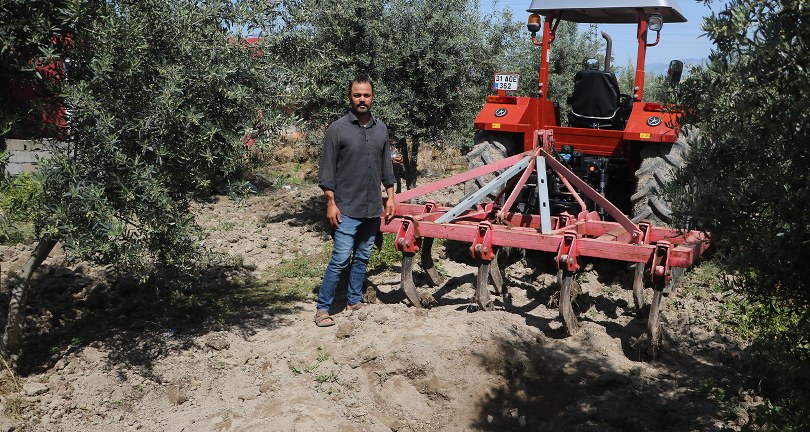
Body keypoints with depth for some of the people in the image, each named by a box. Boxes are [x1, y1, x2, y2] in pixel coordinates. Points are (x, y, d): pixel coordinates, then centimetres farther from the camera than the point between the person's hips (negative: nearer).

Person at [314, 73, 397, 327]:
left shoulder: (381, 129, 9)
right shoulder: (338, 129, -7)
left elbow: (386, 167, 17)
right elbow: (327, 171, -7)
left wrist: (390, 197, 12)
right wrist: (331, 203, -11)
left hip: (373, 209, 6)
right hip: (347, 209, -5)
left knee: (362, 258, 13)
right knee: (341, 258, -8)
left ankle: (354, 302, 26)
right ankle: (322, 308, 1)